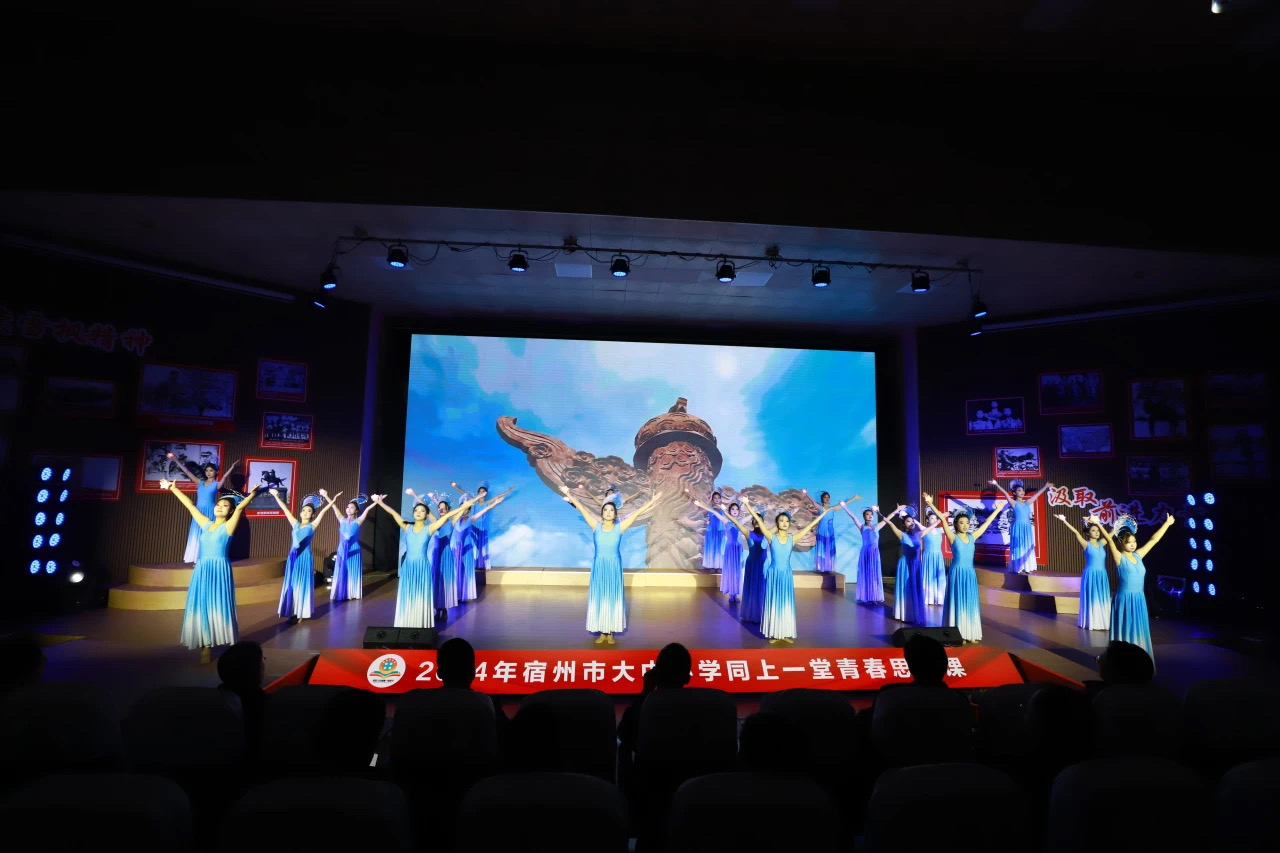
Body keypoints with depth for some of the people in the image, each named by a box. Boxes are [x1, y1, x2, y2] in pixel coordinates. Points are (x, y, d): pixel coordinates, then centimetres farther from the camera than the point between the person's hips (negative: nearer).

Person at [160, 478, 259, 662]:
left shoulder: (228, 526, -3)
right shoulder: (206, 524, 12)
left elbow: (240, 507, -18)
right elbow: (190, 505, 18)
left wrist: (253, 493, -33)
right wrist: (173, 489, 23)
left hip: (219, 570, -5)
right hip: (202, 570, 5)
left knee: (217, 606, -1)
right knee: (202, 606, 4)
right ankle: (206, 646, 10)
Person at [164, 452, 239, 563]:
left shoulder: (217, 484, 0)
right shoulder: (200, 482, 11)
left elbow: (225, 477, -18)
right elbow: (187, 472, 11)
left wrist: (232, 467, -33)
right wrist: (176, 460, 9)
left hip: (210, 512, -4)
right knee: (197, 535, 5)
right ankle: (198, 559, 10)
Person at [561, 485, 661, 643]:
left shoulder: (620, 527, -6)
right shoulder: (596, 526, -4)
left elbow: (636, 513, -9)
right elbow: (582, 509, -5)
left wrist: (652, 501, -11)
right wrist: (569, 494, -5)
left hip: (614, 567, 0)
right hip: (599, 567, 1)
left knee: (613, 599, 7)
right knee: (599, 598, 6)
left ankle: (611, 633, 19)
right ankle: (602, 632, 18)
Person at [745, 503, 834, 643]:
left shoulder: (793, 538, 0)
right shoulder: (771, 537, -6)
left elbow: (809, 526, 2)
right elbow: (759, 521, -12)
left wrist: (822, 514, 3)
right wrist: (748, 506, -17)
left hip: (786, 574, 2)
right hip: (773, 574, -2)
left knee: (786, 604, 8)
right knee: (773, 603, 4)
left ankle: (786, 633, 17)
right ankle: (774, 633, 11)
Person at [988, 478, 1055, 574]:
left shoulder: (1027, 503, 13)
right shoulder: (1014, 503, -4)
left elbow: (1037, 494, 22)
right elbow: (1005, 493, -16)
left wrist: (1045, 486, 29)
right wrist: (996, 484, -29)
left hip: (1027, 528, 6)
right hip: (1018, 528, -6)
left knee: (1027, 548, 7)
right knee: (1018, 547, -4)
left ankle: (1026, 568, 12)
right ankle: (1019, 568, -3)